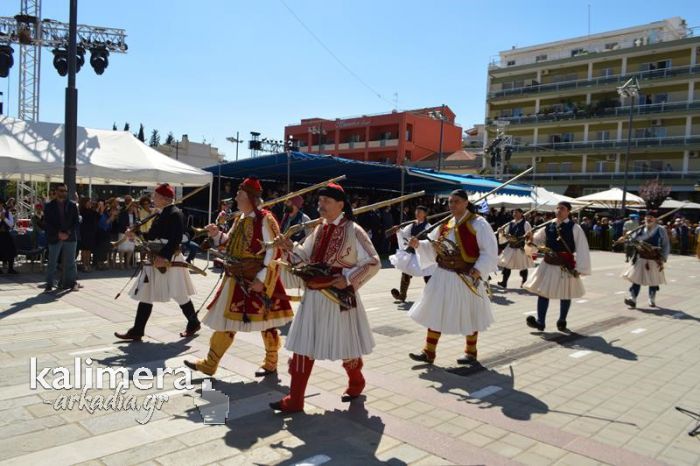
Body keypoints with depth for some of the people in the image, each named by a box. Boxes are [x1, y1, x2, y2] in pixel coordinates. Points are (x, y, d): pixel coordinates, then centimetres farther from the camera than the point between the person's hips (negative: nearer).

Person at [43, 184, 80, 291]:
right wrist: (58, 233, -12)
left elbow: (77, 222, 4)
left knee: (70, 262, 5)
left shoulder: (72, 205, 7)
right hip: (55, 238, -1)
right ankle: (49, 284, 10)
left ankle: (71, 282, 11)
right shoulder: (49, 206, 4)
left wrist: (69, 233, -9)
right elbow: (47, 223, -1)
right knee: (52, 262, 2)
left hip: (70, 237, 1)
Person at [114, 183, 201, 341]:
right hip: (155, 260, 10)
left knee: (180, 295, 3)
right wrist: (136, 234, 4)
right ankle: (137, 331, 15)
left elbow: (176, 239, -23)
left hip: (169, 261, -9)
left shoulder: (176, 214, -14)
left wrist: (164, 257, -29)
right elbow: (153, 235, 16)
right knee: (145, 295, 9)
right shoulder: (162, 214, 13)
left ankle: (193, 323, 22)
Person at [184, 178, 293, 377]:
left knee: (266, 321, 6)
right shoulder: (239, 219, 10)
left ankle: (271, 364, 24)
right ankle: (210, 363, 21)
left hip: (258, 279, -7)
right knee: (225, 319, 11)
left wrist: (261, 278, -20)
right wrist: (216, 234, 0)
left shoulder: (265, 219, -13)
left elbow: (272, 251, -16)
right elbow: (230, 243, 19)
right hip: (238, 279, 8)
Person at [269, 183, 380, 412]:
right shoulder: (320, 228, 8)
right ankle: (294, 400, 13)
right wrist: (293, 248, -6)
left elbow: (373, 263, -11)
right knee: (303, 346, 5)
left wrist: (347, 280, -18)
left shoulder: (353, 231, -11)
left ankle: (356, 383, 41)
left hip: (340, 297, -6)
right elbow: (309, 258, 11)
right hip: (314, 296, 6)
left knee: (346, 346, 12)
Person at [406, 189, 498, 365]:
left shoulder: (478, 223, -11)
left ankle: (471, 353, 29)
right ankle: (428, 352, 17)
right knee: (435, 313, 7)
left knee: (469, 316, 9)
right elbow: (432, 247, 11)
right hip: (443, 276, 6)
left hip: (467, 278, -6)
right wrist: (418, 245, -7)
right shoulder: (445, 224, 8)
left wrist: (477, 271, -22)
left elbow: (489, 251, -13)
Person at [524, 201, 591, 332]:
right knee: (543, 291, 3)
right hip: (548, 264, 3)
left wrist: (580, 268, -15)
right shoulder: (549, 226, 3)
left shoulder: (574, 228, -9)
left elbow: (582, 249, -10)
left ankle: (562, 321, 29)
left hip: (566, 266, -3)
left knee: (565, 295, 11)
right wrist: (531, 238, -13)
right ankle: (540, 322, 10)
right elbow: (538, 240, 11)